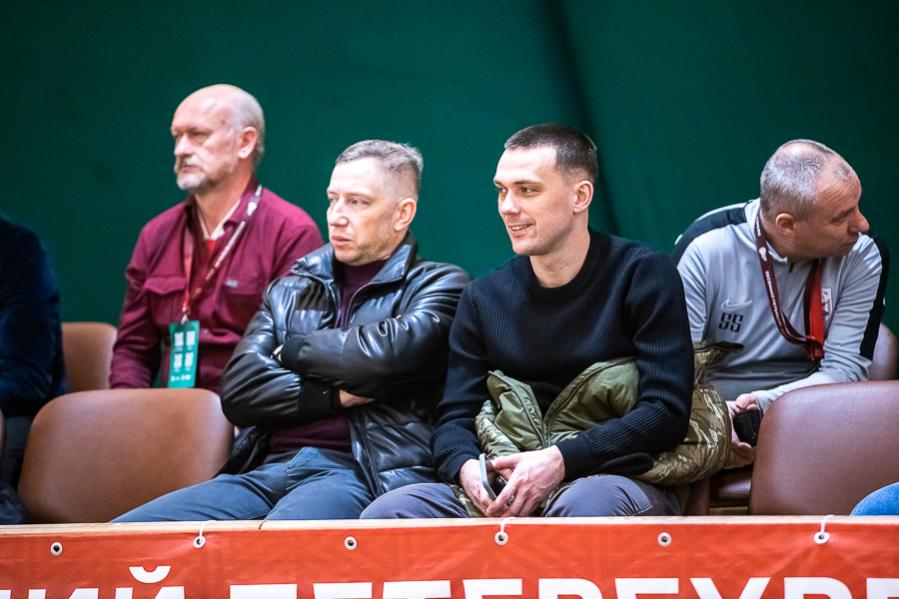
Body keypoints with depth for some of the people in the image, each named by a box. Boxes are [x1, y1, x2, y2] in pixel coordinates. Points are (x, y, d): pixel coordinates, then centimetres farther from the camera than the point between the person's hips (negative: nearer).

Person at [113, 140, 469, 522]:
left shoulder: (437, 285, 10)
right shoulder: (290, 292, 24)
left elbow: (387, 354, -12)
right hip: (269, 470, 5)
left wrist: (294, 350, 5)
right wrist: (334, 395, -4)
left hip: (361, 474, -5)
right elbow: (238, 390, 10)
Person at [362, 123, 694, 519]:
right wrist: (467, 467, -14)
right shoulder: (484, 297, 14)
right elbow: (455, 417, 12)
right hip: (507, 492, 4)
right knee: (386, 513, -21)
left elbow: (666, 412, -8)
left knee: (586, 506, -41)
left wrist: (560, 459, -20)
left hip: (619, 479, -4)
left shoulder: (642, 275, 0)